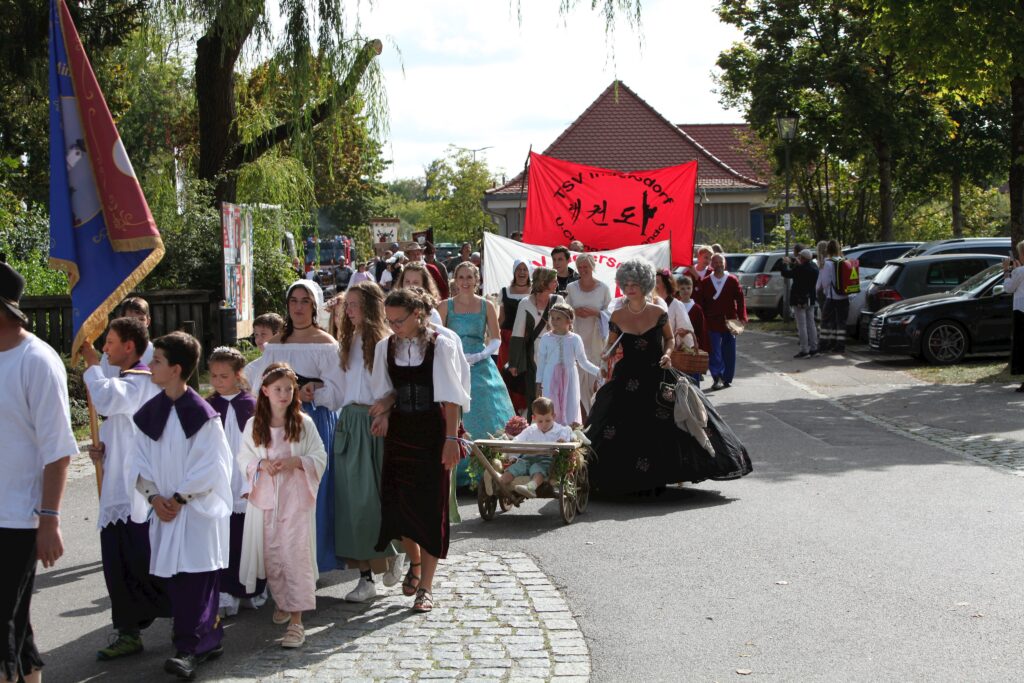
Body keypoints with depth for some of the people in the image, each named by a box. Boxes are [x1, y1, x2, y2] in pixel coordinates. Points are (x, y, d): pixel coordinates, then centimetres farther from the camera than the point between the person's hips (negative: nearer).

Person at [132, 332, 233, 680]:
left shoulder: (201, 413, -12)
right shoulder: (150, 411, 6)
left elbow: (211, 466, -12)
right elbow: (141, 459, 9)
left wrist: (179, 498, -12)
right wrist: (154, 496, -4)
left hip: (199, 510, -6)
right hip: (165, 509, 6)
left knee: (195, 578, -7)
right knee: (173, 576, 7)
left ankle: (192, 646, -3)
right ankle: (207, 639, 18)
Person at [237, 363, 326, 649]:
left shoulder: (304, 423, -2)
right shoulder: (254, 425, 4)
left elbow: (320, 458, 0)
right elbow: (243, 458, 8)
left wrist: (296, 461, -17)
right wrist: (261, 464, -11)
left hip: (296, 498, -3)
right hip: (264, 497, 3)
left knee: (295, 556, -8)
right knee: (270, 555, 10)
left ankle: (296, 620, -7)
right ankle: (281, 601, 34)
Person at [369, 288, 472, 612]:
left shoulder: (441, 346, -8)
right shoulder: (385, 347, 4)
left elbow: (451, 396, -8)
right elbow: (385, 390, 12)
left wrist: (451, 438, -13)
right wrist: (383, 412, -9)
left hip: (432, 433, -4)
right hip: (399, 431, 4)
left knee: (431, 506, -1)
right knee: (398, 502, 4)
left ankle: (425, 586, 7)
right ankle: (415, 560, 34)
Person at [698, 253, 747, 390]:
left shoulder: (732, 280, 2)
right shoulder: (706, 282, 3)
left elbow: (740, 300, 1)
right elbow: (702, 302, 4)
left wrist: (741, 317, -7)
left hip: (729, 321, 1)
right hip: (712, 322, 0)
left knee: (729, 352, 7)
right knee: (714, 352, -7)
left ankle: (727, 378, 17)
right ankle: (717, 377, -9)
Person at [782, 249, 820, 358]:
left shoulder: (800, 268, -20)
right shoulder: (814, 267, 4)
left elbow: (785, 274, -12)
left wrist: (785, 263, 6)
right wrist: (791, 263, 25)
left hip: (799, 301, -8)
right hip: (810, 300, 8)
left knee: (802, 326, -5)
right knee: (811, 325, 13)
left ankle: (804, 351, -5)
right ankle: (813, 349, 16)